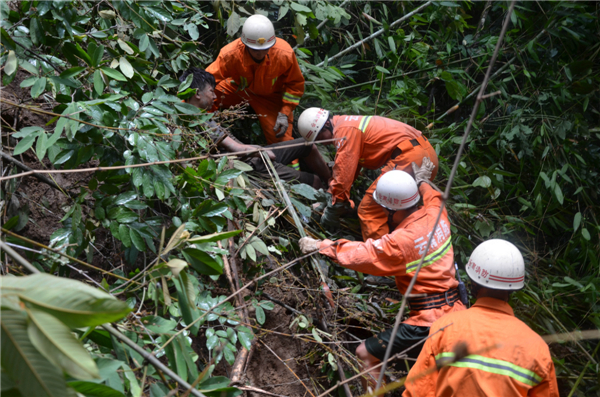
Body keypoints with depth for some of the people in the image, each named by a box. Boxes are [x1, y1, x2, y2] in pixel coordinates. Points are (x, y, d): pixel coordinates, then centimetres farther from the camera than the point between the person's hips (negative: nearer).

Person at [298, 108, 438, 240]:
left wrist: (333, 210, -3)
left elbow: (344, 171, -11)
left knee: (369, 210, -9)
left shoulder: (344, 130, -9)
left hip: (408, 158, -11)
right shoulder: (348, 123, 22)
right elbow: (352, 166, 27)